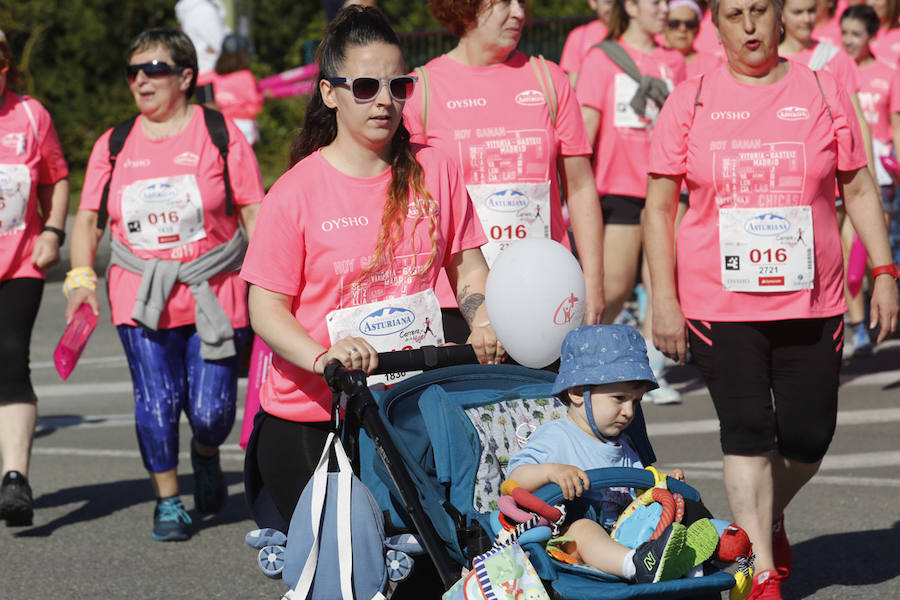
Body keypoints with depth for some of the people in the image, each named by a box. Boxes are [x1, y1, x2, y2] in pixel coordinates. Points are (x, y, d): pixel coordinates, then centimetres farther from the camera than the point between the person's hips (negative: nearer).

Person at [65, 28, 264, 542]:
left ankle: (206, 454, 30)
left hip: (216, 294, -2)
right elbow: (88, 219, 10)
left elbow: (255, 215, -1)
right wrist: (81, 276, -6)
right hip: (142, 298, 2)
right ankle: (168, 500, 9)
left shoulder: (220, 134, -1)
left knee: (211, 409, -5)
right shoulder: (114, 146, 8)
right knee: (156, 400, -9)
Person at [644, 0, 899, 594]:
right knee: (748, 430, -8)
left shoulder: (824, 92, 5)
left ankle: (768, 519, 33)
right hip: (719, 303, -1)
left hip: (811, 302, 2)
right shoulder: (690, 101, 2)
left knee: (809, 435, 2)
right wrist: (664, 299, -3)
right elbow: (659, 207, 3)